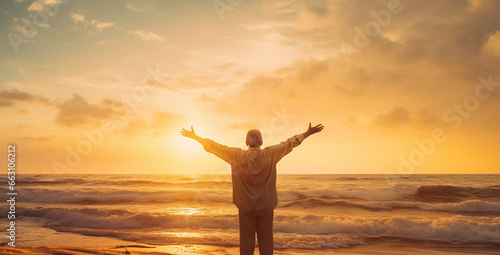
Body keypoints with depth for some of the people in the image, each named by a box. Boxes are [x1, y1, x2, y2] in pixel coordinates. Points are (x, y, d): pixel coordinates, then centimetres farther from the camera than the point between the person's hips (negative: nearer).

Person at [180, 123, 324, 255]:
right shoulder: (270, 154, -8)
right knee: (266, 242, 9)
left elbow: (214, 147, -4)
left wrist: (195, 137, 7)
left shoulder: (238, 156, -11)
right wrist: (308, 133, 15)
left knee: (247, 242, 7)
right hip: (266, 207, 1)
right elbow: (290, 143, 3)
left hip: (246, 207, -1)